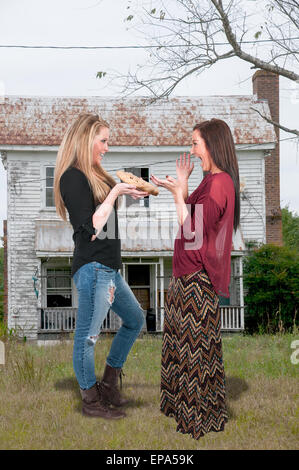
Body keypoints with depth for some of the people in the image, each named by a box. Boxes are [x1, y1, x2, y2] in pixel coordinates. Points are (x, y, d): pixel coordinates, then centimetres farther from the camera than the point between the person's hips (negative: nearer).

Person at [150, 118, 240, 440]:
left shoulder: (220, 183, -19)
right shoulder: (213, 180, 13)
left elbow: (191, 231, -21)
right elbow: (191, 220, 15)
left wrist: (178, 192, -18)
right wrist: (182, 187, 10)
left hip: (199, 277, -10)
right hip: (188, 270, 10)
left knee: (196, 344, -1)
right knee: (183, 338, 17)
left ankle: (201, 416, 10)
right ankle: (184, 404, 28)